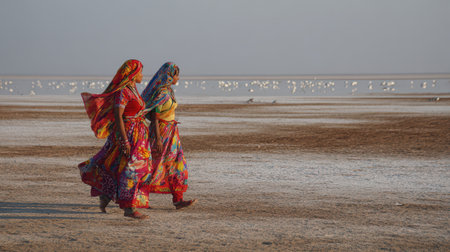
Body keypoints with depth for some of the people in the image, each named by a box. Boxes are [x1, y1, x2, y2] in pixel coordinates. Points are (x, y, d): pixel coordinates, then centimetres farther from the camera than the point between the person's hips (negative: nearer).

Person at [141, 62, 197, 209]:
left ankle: (178, 200, 1)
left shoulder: (168, 90, 11)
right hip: (161, 132, -9)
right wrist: (158, 138, -22)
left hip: (170, 133, 9)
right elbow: (154, 116, -20)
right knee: (155, 167, -2)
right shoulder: (160, 92, -18)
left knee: (176, 165, 3)